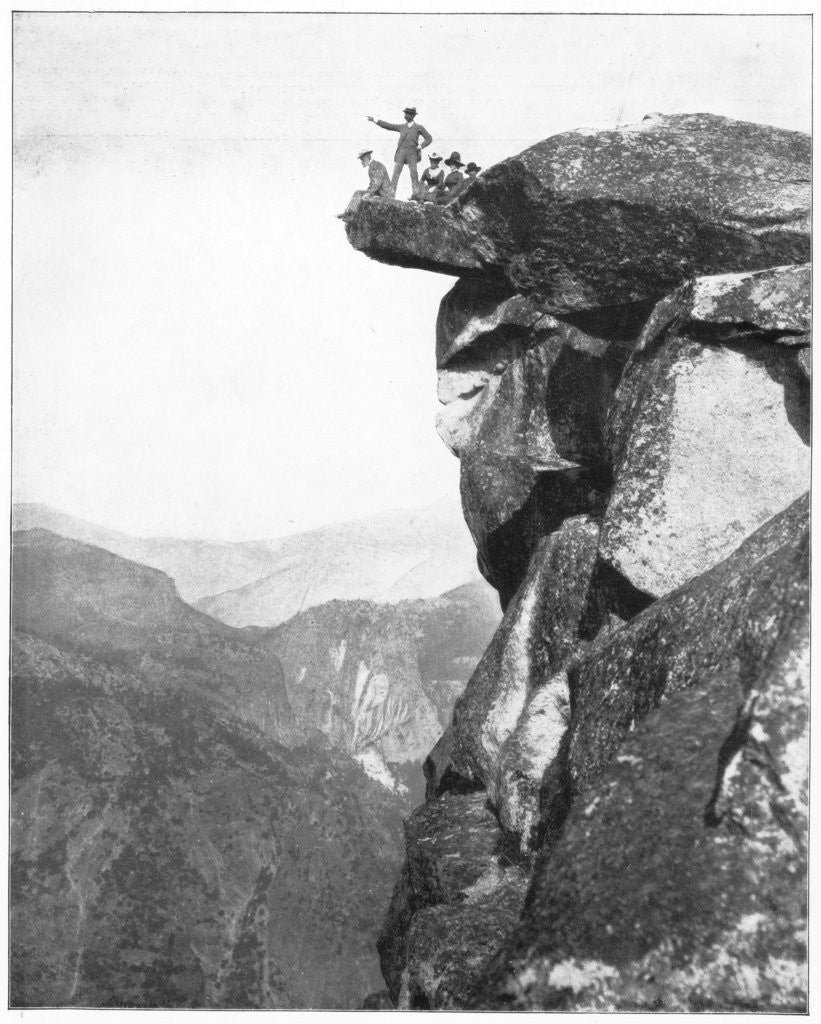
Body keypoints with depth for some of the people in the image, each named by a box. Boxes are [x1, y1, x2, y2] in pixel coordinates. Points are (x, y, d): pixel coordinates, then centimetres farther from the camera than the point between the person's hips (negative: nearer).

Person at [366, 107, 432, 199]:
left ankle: (416, 194, -1)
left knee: (414, 174, -8)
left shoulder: (419, 128, 10)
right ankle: (391, 194, -9)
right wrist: (374, 119, 11)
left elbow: (429, 138, 10)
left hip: (412, 153, -2)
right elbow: (388, 126, 16)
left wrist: (420, 146, -4)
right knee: (395, 173, -7)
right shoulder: (402, 127, 17)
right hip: (401, 152, 2)